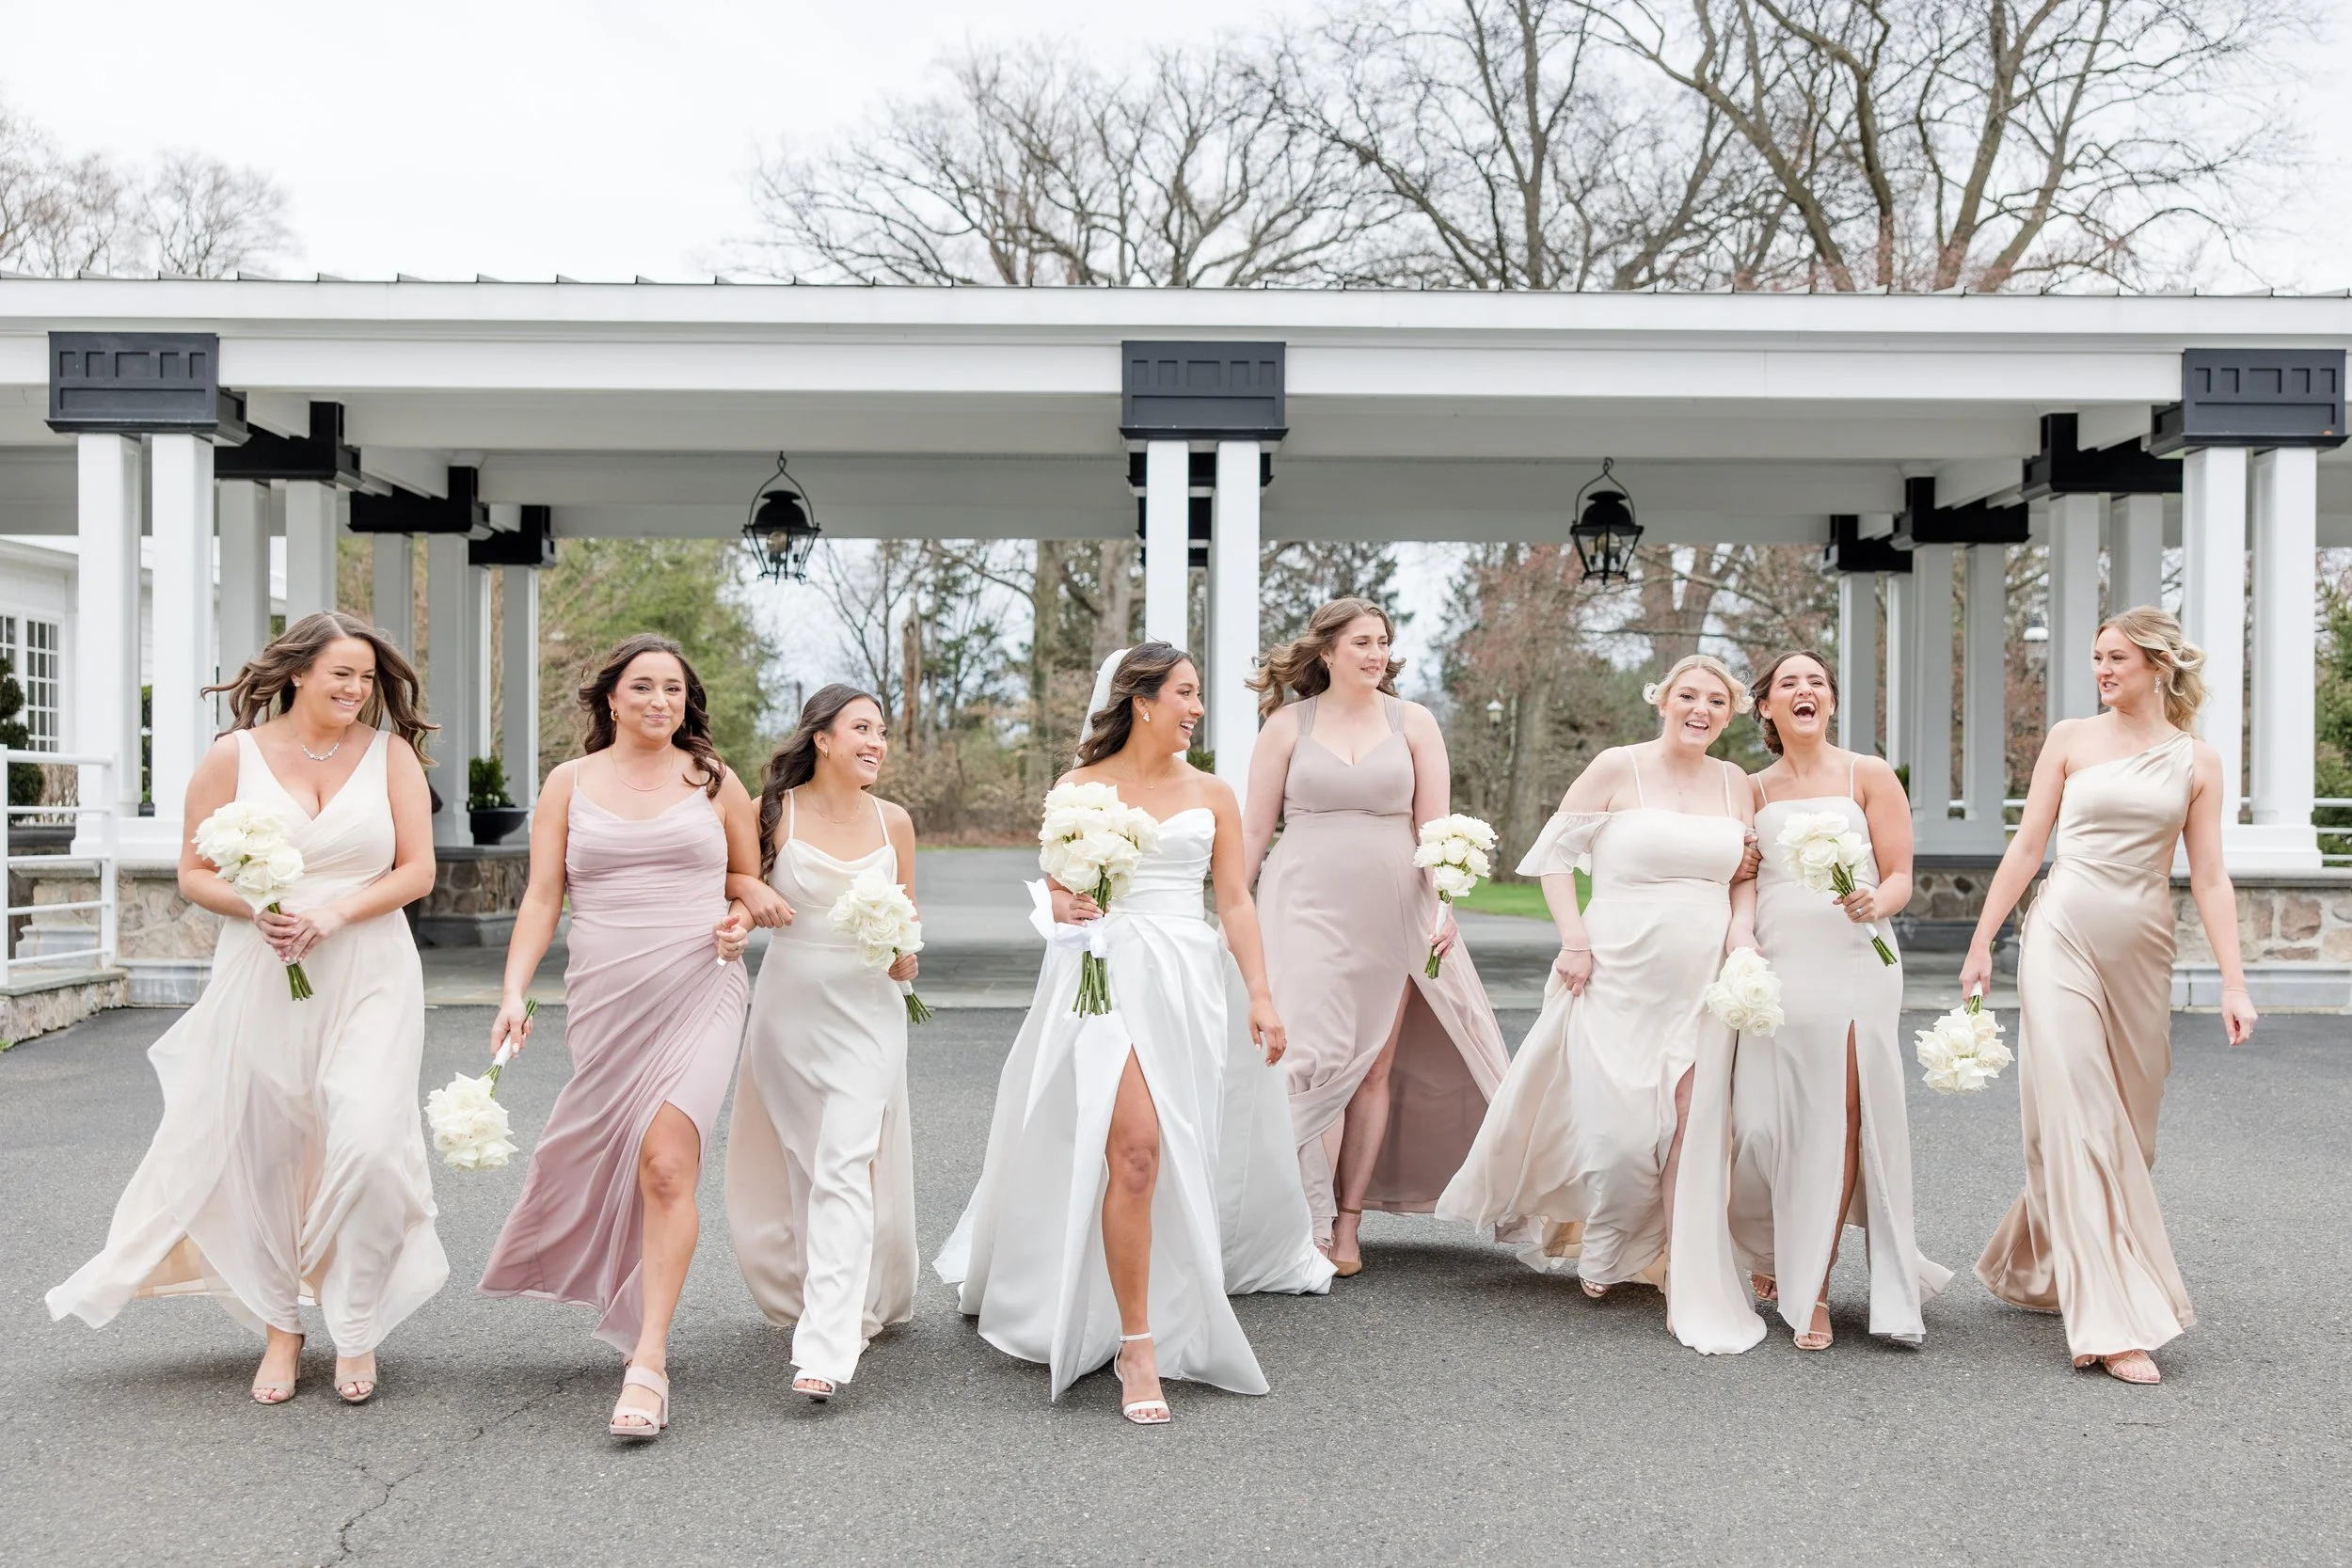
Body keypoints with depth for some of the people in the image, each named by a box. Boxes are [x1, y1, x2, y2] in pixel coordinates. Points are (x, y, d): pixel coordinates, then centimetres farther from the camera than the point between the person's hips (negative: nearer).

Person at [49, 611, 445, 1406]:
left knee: (368, 1143, -13)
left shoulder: (390, 752, 3)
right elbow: (194, 873, 5)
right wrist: (256, 909, -14)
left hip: (366, 977, -1)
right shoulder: (236, 756, 3)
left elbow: (417, 870, 0)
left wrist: (335, 911, -13)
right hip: (260, 978, 1)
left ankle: (356, 1332, 6)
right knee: (264, 1154, 6)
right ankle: (280, 1329, 24)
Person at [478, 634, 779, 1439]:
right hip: (605, 1001, 2)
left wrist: (743, 914, -2)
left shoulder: (714, 781, 9)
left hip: (699, 994, -2)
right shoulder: (570, 784, 8)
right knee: (609, 1155, 10)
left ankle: (648, 1357, -12)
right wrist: (514, 993, -7)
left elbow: (749, 877, 20)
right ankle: (638, 1314, 34)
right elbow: (542, 896, 4)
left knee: (666, 1162, -15)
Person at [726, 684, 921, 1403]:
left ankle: (828, 1345, -16)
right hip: (789, 1002, 1)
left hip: (866, 1009, -1)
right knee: (792, 1166, 13)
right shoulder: (775, 812, -3)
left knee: (845, 1168, -13)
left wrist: (904, 958, -8)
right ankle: (821, 1298, 38)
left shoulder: (893, 821, 2)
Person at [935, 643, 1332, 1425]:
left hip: (1190, 980, 3)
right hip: (1103, 973, -3)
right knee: (1135, 1145, -19)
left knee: (1184, 1152, 7)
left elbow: (1235, 900, 8)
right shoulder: (1080, 787, 6)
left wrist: (1260, 995, -1)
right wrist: (1067, 904, -16)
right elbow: (1059, 893, 8)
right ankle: (1138, 1348, -14)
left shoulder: (1211, 793, 11)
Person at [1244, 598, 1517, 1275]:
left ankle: (1349, 1221, 12)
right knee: (1317, 1060, -9)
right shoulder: (1288, 725, 4)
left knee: (1376, 1069, 4)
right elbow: (1254, 829, 5)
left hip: (1391, 914, 2)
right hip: (1307, 910, -2)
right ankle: (1310, 1222, -1)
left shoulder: (1413, 723, 7)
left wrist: (1443, 908, -8)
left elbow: (1435, 825, 4)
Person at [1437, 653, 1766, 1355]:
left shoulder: (1734, 783, 8)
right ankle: (1599, 1248, 30)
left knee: (1693, 1131, -1)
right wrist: (1574, 940, -10)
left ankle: (1693, 1290, 11)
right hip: (1620, 977, -3)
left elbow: (1745, 878, 17)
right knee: (1619, 1129, -1)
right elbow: (1554, 853, -2)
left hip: (1703, 982, 3)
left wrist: (1741, 936, -1)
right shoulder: (1617, 768, -5)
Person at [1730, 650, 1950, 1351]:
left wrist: (1876, 903, -19)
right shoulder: (1753, 790, 14)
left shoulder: (1868, 776, 5)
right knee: (1760, 1126, -4)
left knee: (1843, 1125, -9)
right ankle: (1770, 1247, 26)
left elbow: (1901, 877, 1)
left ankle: (1813, 1287, 3)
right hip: (1774, 969, 2)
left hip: (1854, 966, -2)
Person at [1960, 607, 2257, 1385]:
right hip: (2064, 940, -3)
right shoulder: (2071, 740, 3)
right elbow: (2026, 848, 4)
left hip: (2142, 954, 3)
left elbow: (2209, 878, 4)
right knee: (2080, 1123, -8)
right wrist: (1981, 943, 1)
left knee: (2127, 1127, 10)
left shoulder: (2196, 761, 6)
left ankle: (2032, 1266, 31)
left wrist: (2232, 983, -3)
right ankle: (2115, 1322, -7)